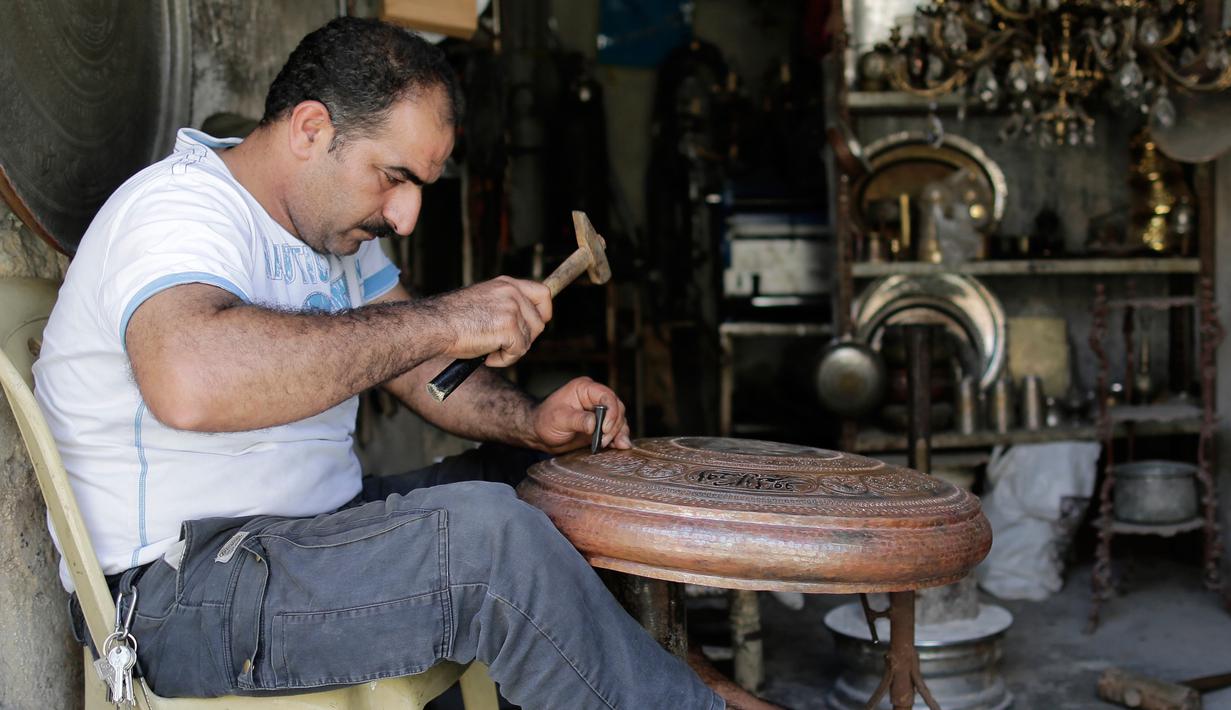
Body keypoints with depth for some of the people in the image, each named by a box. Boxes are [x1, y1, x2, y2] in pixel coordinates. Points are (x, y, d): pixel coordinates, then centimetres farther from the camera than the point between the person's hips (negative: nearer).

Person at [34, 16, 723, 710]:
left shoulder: (330, 217, 10)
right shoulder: (179, 206, -20)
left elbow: (415, 360, 14)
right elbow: (189, 382, -42)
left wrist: (530, 422, -7)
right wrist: (441, 319, -36)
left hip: (315, 525, 10)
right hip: (179, 587, -10)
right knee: (487, 533, -29)